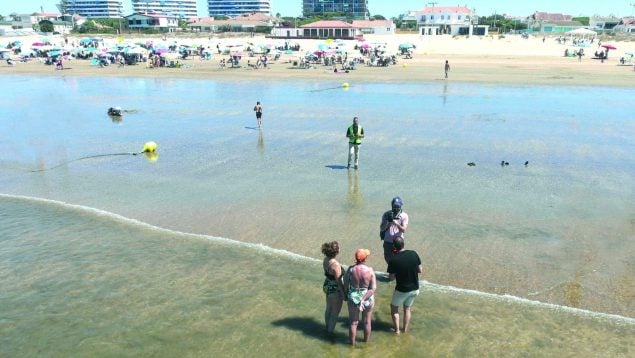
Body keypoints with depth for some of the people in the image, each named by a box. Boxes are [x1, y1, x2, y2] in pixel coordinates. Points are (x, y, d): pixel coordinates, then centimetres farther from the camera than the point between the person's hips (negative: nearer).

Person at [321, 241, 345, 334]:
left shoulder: (325, 259, -8)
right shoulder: (336, 265, -32)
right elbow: (338, 281, -25)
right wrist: (343, 294, -14)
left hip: (327, 286, 8)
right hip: (335, 290, -8)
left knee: (328, 308, 27)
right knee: (335, 312, 12)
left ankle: (328, 327, 45)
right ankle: (330, 331, 26)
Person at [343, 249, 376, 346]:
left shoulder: (351, 269, -16)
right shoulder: (370, 271, -18)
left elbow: (345, 285, -7)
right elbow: (373, 288, -20)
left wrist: (346, 295, 10)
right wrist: (363, 299, -17)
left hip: (353, 299, 0)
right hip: (368, 299, 0)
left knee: (353, 322, 18)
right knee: (367, 322, 22)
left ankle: (352, 342, 33)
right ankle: (366, 340, 41)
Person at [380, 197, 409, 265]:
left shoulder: (404, 216, -7)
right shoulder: (386, 214, -6)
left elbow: (404, 230, -16)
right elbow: (381, 229, -9)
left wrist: (397, 224, -34)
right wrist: (388, 222, -26)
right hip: (388, 242, 2)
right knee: (388, 259, 16)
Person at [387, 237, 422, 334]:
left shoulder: (393, 260, -22)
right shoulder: (414, 254, -12)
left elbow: (391, 278, -12)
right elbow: (420, 270, -2)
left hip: (402, 290, -4)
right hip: (414, 289, 4)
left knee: (394, 307, 22)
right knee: (407, 308, 26)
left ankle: (397, 330, 26)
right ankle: (405, 330, 35)